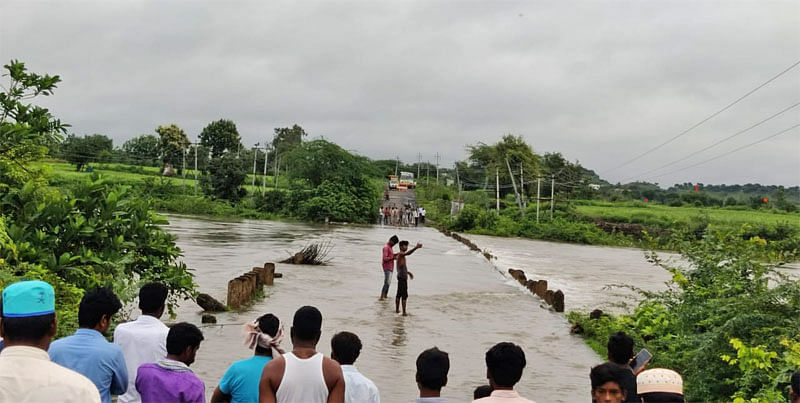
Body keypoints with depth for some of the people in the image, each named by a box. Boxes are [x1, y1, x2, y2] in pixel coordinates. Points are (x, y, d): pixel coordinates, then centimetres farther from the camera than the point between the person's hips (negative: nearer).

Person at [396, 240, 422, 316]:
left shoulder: (400, 255, 16)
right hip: (402, 277, -10)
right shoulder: (400, 254, -14)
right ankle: (404, 312, -7)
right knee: (404, 295, -7)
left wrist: (408, 272, 27)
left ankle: (397, 309, 27)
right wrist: (416, 247, -47)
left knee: (399, 294, 18)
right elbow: (408, 253, -36)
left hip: (401, 276, 10)